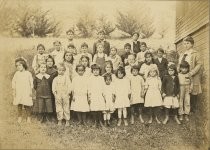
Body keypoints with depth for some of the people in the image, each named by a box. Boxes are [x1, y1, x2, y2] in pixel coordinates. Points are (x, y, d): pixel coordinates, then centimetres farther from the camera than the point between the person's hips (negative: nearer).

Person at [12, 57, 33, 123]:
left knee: (27, 105, 1)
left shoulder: (28, 73, -2)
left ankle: (28, 117, 16)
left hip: (27, 92, -2)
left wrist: (31, 91, 0)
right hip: (18, 92, 2)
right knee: (19, 105, 7)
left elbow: (31, 83, 1)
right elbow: (13, 82, 7)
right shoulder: (16, 73, 3)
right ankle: (19, 117, 21)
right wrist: (14, 91, 4)